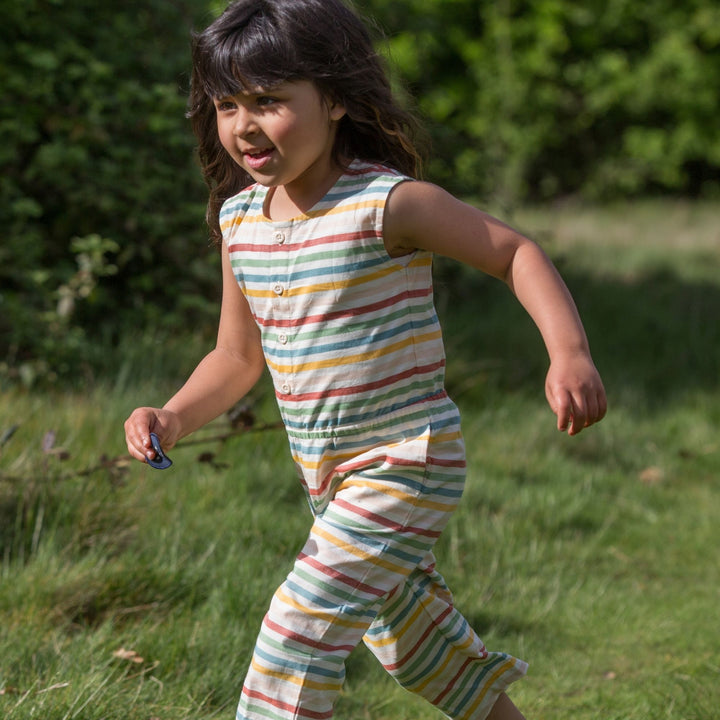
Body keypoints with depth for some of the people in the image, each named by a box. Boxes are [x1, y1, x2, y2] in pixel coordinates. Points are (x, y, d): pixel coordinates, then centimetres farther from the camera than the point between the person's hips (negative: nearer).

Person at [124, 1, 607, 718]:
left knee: (302, 623, -16)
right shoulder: (238, 220, 1)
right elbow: (238, 355, 11)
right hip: (328, 472, 8)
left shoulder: (388, 203, -19)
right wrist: (173, 418, -5)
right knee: (404, 628, 24)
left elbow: (515, 253, -13)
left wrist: (569, 353, -27)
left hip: (407, 460, -8)